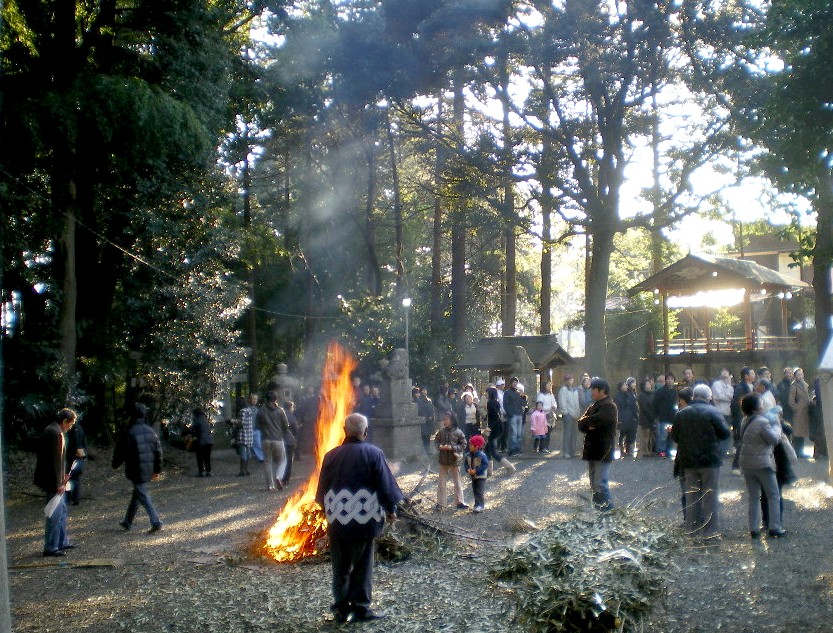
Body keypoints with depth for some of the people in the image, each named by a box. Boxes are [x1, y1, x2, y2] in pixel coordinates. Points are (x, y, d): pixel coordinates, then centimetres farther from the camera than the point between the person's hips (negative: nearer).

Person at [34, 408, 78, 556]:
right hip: (53, 481, -11)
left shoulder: (49, 430, 13)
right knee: (55, 514, -4)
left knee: (61, 510, 19)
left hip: (50, 479, 11)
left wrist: (62, 476, 19)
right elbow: (57, 460, -21)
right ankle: (50, 548, 2)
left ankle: (62, 542, 27)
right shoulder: (57, 434, -19)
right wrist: (59, 483, -19)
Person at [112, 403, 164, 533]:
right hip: (148, 470, 6)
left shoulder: (129, 433, -15)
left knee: (143, 496, 0)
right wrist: (157, 470, 12)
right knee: (137, 494, 19)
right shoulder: (150, 431, 1)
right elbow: (158, 450, 4)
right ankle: (128, 521, 32)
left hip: (136, 471, -6)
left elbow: (121, 451, -8)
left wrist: (115, 464, 13)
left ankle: (156, 522, -8)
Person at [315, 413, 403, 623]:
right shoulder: (374, 454, -10)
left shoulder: (331, 455, 0)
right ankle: (360, 607, 12)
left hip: (337, 521, 3)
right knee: (362, 565, 8)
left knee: (340, 566, 12)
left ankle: (341, 608, 17)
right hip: (365, 520, -3)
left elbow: (322, 489, 9)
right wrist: (391, 509, 7)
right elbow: (385, 486, -8)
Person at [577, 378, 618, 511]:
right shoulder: (594, 406, 17)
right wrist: (589, 426, -13)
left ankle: (608, 508, -3)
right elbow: (581, 425, 7)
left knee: (600, 483, -12)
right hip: (592, 449, 9)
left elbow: (594, 420, -25)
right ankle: (598, 505, 25)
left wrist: (585, 422, -5)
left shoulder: (609, 406, -12)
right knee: (594, 483, 15)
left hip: (603, 451, -9)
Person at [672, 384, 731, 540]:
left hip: (688, 461, 4)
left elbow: (675, 435, 6)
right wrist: (712, 437, 10)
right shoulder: (713, 413, -9)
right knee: (710, 495, 2)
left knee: (691, 494, 12)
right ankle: (710, 530, 1)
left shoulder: (682, 413, 2)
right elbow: (725, 433, -8)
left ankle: (692, 527, 17)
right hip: (710, 460, -4)